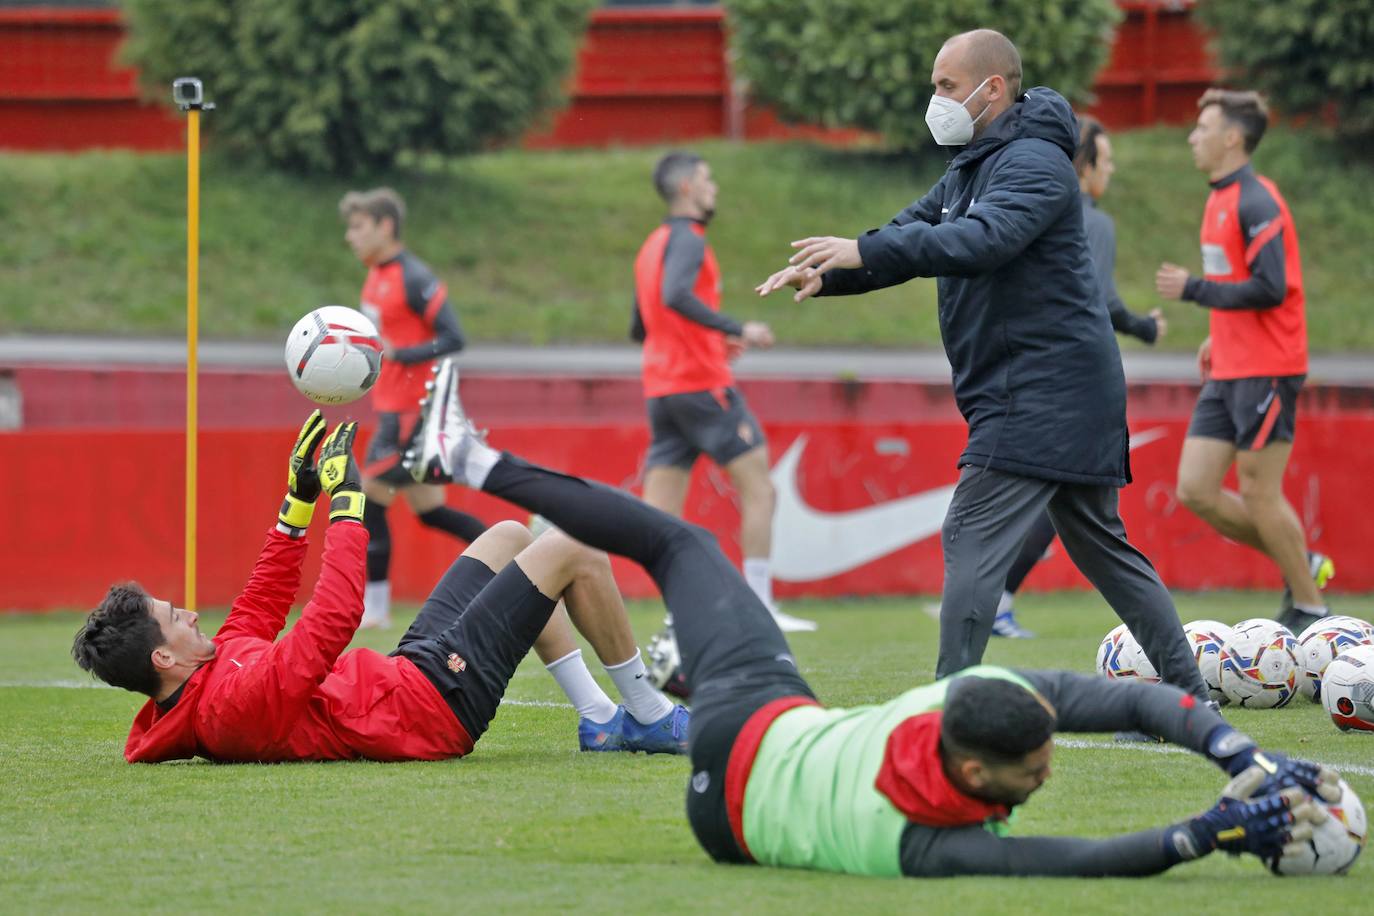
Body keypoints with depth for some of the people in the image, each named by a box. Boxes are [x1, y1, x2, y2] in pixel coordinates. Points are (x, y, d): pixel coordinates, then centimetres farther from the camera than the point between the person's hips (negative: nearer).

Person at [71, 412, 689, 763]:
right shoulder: (238, 701, -34)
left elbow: (262, 604, 11)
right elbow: (334, 618, -39)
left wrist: (301, 494, 8)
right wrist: (345, 499, -30)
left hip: (408, 673, 10)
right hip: (443, 695, -10)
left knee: (509, 537, 22)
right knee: (575, 550, -1)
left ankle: (600, 720, 26)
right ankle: (650, 717, 17)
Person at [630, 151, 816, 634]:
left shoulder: (653, 246, 19)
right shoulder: (686, 240, -8)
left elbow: (640, 328, 24)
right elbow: (676, 296, -28)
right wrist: (737, 330, -26)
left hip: (660, 390, 8)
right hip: (704, 384, -8)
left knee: (660, 513, 2)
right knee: (758, 488, -1)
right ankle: (759, 607, -4)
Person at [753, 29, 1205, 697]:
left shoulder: (1034, 161, -14)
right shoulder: (971, 169, 18)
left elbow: (985, 239, -30)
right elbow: (911, 231, 13)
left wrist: (864, 252, -35)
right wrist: (827, 275, -6)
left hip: (1043, 387, -11)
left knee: (971, 540, -14)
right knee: (1101, 546, 15)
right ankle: (1190, 695, 20)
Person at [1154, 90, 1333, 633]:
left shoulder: (1255, 202, -15)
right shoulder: (1221, 200, 15)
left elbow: (1270, 288, -22)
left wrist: (1193, 290, -16)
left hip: (1266, 372, -9)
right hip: (1229, 372, 9)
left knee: (1258, 493, -5)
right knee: (1195, 490, 4)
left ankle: (1310, 608, 8)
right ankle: (1302, 564, 17)